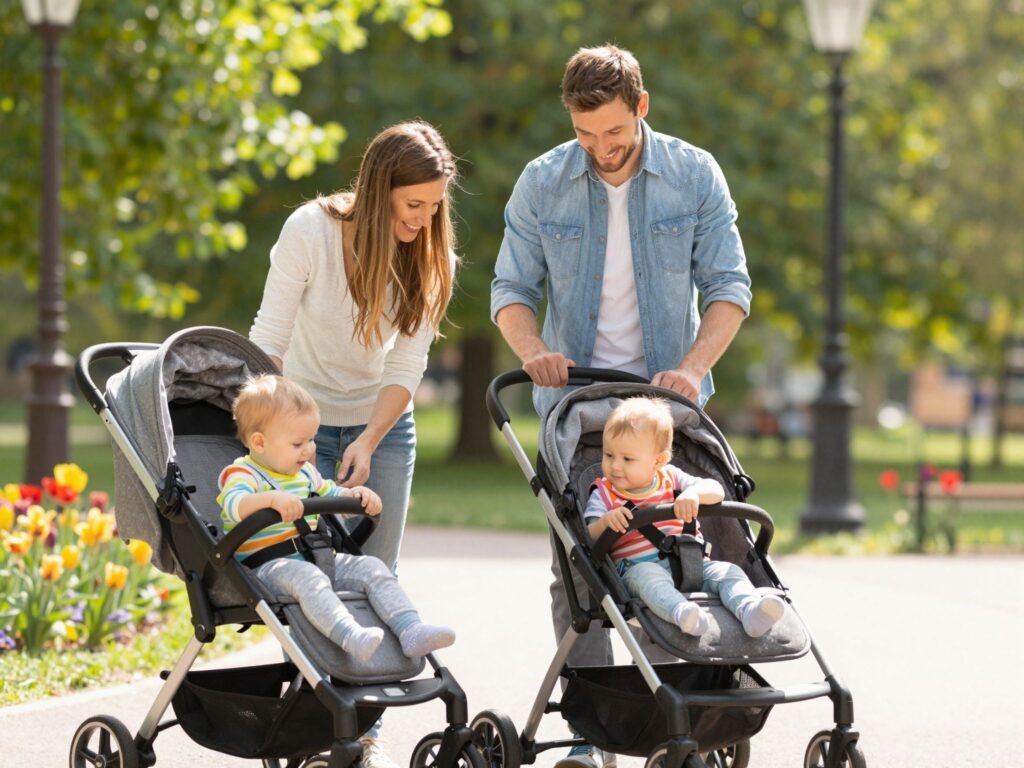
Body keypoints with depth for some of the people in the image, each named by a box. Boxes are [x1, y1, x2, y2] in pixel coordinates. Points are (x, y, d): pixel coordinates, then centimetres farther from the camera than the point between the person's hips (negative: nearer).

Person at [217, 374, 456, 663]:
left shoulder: (305, 473, 19)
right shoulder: (242, 474, -6)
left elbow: (332, 494, 34)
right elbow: (233, 505, -28)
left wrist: (357, 494, 11)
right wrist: (271, 499, -46)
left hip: (314, 561, 8)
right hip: (267, 567, -8)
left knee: (371, 568, -9)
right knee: (306, 577, -38)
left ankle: (411, 631, -22)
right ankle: (351, 638, -58)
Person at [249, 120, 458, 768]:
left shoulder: (429, 257, -10)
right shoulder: (311, 231, -20)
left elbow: (408, 365, -9)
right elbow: (269, 341, -17)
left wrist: (369, 442, -22)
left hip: (383, 425, 3)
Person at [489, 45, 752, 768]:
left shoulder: (695, 175, -3)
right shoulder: (541, 184, -2)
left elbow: (728, 285, -2)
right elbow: (512, 288, 3)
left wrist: (693, 367, -18)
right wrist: (533, 350, -18)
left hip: (665, 395, 0)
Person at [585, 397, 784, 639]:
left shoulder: (672, 480, 15)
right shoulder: (603, 494, 10)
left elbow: (716, 491, 1)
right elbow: (590, 537, -4)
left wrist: (694, 494, -22)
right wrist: (604, 522, -27)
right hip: (640, 567, -4)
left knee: (727, 572, -21)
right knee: (646, 574, -37)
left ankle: (750, 610, -48)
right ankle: (681, 612, -64)